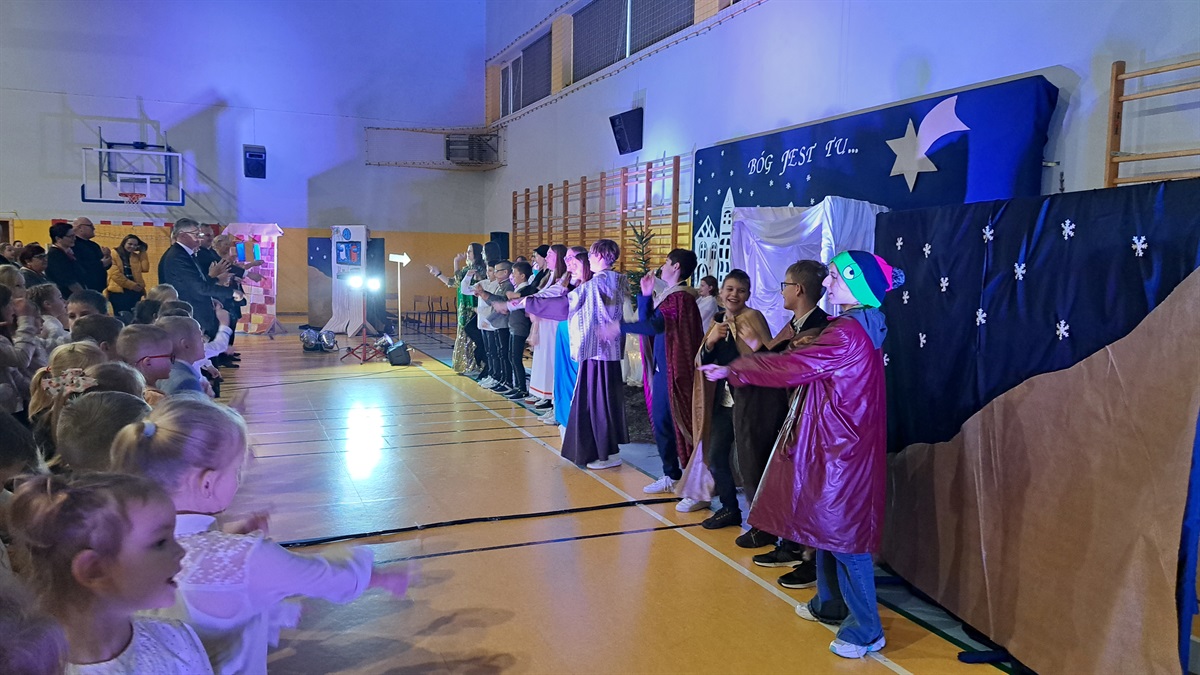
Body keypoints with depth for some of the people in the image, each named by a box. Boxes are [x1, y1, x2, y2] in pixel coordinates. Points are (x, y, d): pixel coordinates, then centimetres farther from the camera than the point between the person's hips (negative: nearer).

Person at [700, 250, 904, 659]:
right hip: (834, 441, 10)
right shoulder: (855, 327, 11)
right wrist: (743, 365, 9)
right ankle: (830, 605, 34)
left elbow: (792, 366, -19)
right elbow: (802, 363, 13)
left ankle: (866, 630, 8)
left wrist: (731, 371, -11)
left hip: (842, 447, -10)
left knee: (843, 531, -2)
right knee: (827, 523, 19)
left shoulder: (848, 334, -21)